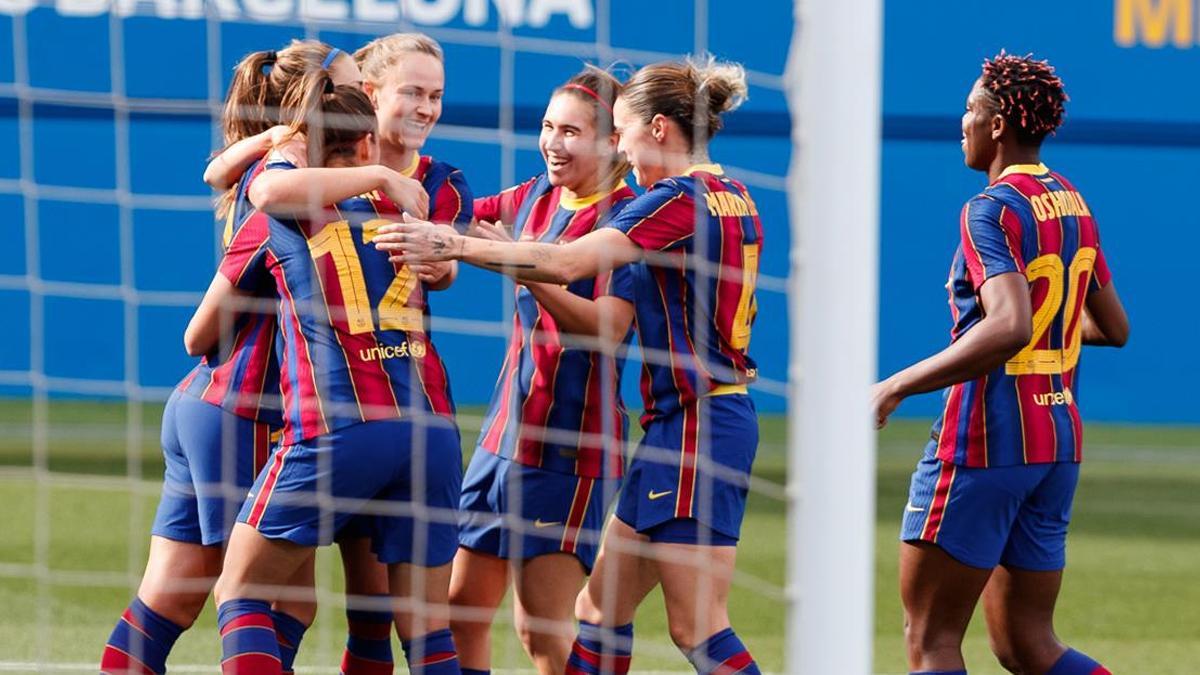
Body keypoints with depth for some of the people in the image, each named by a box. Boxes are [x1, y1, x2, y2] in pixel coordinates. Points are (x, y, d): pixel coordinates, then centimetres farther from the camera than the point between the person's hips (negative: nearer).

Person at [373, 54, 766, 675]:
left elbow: (568, 262, -25)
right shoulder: (733, 199, 14)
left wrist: (454, 246, -24)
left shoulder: (678, 201, -15)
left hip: (693, 426, -10)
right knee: (602, 605, 12)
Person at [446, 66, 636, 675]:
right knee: (462, 606, 9)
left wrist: (525, 271, -32)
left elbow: (610, 327, -22)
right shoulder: (533, 199, 11)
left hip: (572, 443, -7)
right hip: (505, 430, 7)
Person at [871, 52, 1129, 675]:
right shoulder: (1074, 206, 11)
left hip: (984, 440, -8)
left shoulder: (992, 210, -14)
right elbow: (1113, 328, 20)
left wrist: (898, 385, -25)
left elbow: (1008, 327, -29)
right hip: (1058, 442, 8)